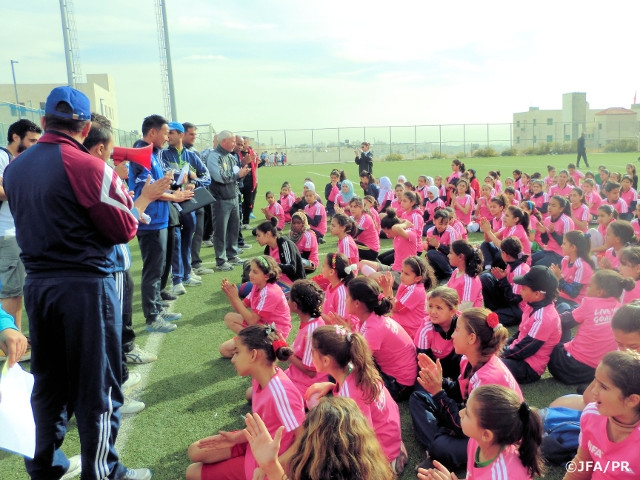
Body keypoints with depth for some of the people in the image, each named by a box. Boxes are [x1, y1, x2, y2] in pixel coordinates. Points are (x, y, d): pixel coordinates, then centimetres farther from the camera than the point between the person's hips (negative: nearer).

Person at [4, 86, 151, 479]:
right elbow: (125, 230, -11)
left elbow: (34, 221, 13)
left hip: (36, 283, 7)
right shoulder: (90, 167, -15)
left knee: (49, 380, 20)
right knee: (97, 386, 6)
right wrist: (125, 196, 7)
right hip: (86, 285, -7)